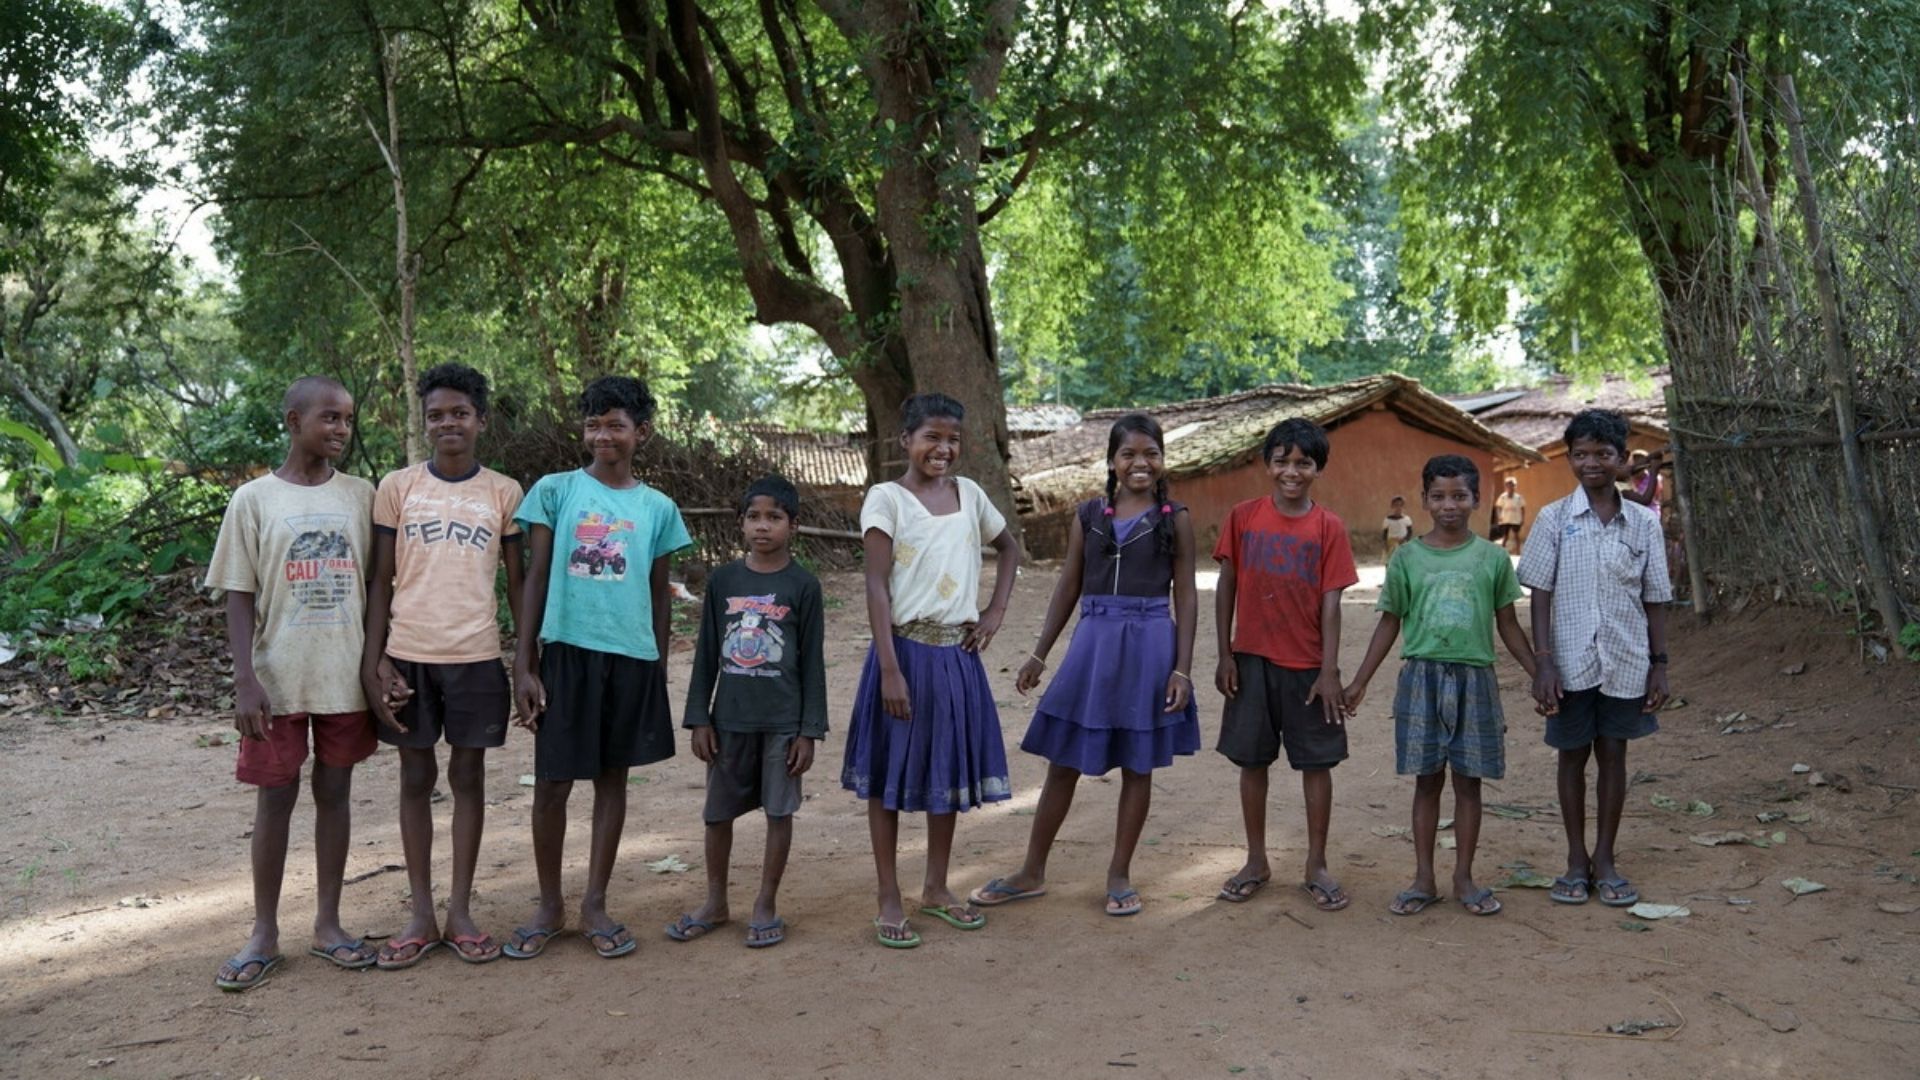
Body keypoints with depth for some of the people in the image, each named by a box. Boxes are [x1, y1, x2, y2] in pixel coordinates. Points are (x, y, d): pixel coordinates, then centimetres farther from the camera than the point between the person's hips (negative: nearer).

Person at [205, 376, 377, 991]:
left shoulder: (360, 496, 3)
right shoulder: (254, 499, -3)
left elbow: (372, 585, 8)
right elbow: (239, 596, -3)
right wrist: (245, 680, -11)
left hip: (345, 677, 2)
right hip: (279, 679, -2)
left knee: (335, 793, 9)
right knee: (275, 798, 5)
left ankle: (327, 924, 20)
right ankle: (264, 935, 16)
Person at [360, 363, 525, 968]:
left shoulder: (504, 494, 3)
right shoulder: (397, 487, 2)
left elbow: (518, 583, 6)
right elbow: (381, 582, 3)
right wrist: (373, 663, -4)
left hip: (477, 657, 0)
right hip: (409, 655, 0)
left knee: (468, 775, 7)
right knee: (416, 777, 7)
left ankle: (461, 912, 17)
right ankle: (421, 917, 17)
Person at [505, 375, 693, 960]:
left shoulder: (658, 508, 6)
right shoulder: (555, 490, 1)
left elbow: (659, 596, 11)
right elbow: (536, 579, 0)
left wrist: (659, 671, 9)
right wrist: (523, 664, -4)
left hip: (632, 657, 2)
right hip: (567, 652, -2)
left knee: (612, 776, 9)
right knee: (552, 781, 2)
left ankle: (595, 904, 20)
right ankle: (548, 906, 18)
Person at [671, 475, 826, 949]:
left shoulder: (803, 586, -4)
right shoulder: (723, 580, 2)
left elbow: (812, 661, -3)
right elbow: (706, 654, 6)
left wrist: (809, 730, -6)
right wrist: (699, 718, 2)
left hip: (783, 720, -2)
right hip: (729, 718, 3)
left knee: (779, 811, 4)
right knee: (717, 812, 10)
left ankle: (766, 905, 18)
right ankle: (715, 902, 26)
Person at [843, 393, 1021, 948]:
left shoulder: (969, 493, 7)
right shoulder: (886, 498, -8)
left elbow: (1008, 548, 23)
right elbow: (877, 587, -12)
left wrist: (995, 612, 9)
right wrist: (891, 670, -18)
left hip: (958, 654, 5)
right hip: (906, 651, -5)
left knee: (950, 771, 13)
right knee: (891, 775, 3)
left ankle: (936, 889, 28)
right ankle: (889, 902, 13)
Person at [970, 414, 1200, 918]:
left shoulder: (1175, 519, 1)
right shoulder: (1089, 515, 6)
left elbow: (1185, 597, 0)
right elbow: (1069, 588, 10)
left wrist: (1182, 669, -7)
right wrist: (1039, 655, 7)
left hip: (1150, 645, -2)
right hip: (1093, 641, 2)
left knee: (1137, 766, 7)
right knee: (1063, 761, 7)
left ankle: (1119, 874, 21)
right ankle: (1032, 873, 18)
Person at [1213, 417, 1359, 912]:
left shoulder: (1328, 527, -3)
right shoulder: (1244, 518, 0)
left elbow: (1331, 602, -5)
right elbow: (1226, 587, 3)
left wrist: (1329, 670, -9)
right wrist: (1225, 656, -1)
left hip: (1307, 665, -1)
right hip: (1252, 661, 1)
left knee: (1317, 762, 5)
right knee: (1252, 760, 8)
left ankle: (1317, 866, 18)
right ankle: (1256, 862, 22)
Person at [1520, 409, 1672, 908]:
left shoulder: (1644, 522, 1)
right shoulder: (1555, 519, -4)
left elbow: (1655, 599, 5)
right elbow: (1541, 594, -4)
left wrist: (1659, 664, 1)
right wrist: (1543, 662, -10)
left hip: (1625, 661, 1)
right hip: (1571, 660, -1)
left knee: (1613, 753, 9)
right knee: (1573, 755, 8)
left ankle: (1604, 859, 20)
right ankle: (1576, 859, 20)